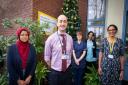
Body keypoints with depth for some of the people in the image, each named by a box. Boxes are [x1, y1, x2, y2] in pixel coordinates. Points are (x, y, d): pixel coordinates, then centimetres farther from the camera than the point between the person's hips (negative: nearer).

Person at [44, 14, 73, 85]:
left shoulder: (70, 38, -1)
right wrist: (52, 68, 5)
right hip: (55, 73, -3)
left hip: (67, 72, 3)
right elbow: (47, 57, -4)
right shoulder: (51, 39, -12)